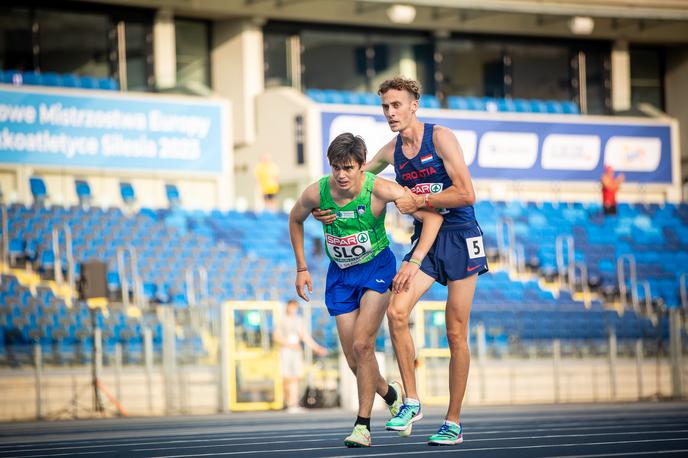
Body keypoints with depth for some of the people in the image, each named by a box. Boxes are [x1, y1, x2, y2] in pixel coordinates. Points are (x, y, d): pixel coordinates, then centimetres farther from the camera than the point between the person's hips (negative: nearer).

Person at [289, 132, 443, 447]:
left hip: (377, 268, -3)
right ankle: (389, 393, 34)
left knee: (362, 345, -20)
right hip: (340, 273, 3)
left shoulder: (379, 190, -26)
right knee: (354, 361, 2)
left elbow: (432, 215, -23)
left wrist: (415, 261, -33)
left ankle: (363, 425, -11)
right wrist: (301, 268, 6)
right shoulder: (316, 193, -17)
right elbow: (295, 220, 7)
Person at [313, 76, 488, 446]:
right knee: (396, 311, -18)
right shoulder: (391, 151, 6)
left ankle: (453, 422, 5)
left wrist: (418, 201, -16)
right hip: (424, 240, 5)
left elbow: (466, 194, -17)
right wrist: (323, 209, 2)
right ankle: (411, 402, -8)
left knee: (456, 333, -2)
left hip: (460, 238, -5)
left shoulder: (440, 138, -11)